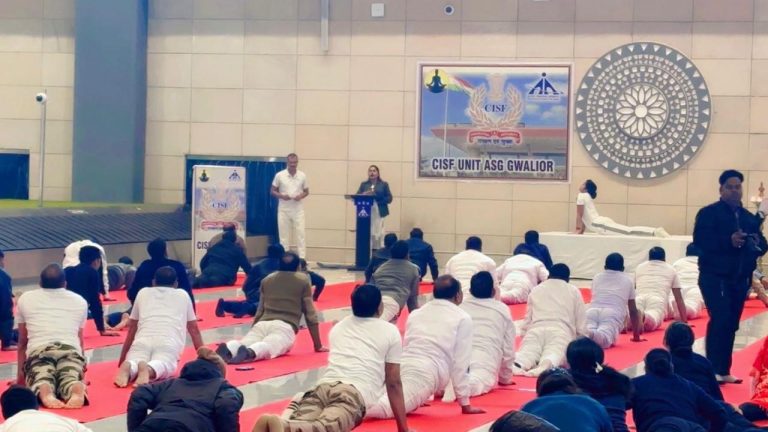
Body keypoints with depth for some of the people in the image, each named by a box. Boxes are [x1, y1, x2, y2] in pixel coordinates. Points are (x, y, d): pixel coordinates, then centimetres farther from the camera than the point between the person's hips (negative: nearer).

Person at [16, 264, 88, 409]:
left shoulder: (25, 299, 24)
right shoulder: (80, 301, 27)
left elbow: (22, 342, 29)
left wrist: (20, 375, 38)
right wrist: (81, 367, 50)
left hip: (39, 351, -1)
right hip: (70, 350, 1)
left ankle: (44, 392, -46)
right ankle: (78, 389, -45)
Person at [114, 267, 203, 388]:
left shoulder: (143, 293, 31)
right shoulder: (183, 295, 30)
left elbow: (131, 329, 33)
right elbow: (194, 329, 33)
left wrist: (121, 359, 40)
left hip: (143, 339, 2)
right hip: (169, 342, -2)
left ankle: (126, 368, -44)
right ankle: (149, 370, -55)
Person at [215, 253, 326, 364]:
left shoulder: (267, 280, 26)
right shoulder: (303, 281, 16)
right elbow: (310, 314, 15)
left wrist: (253, 333, 42)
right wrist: (318, 345, 20)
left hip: (262, 323, 4)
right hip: (285, 327, -4)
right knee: (269, 347, -30)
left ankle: (228, 349, -52)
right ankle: (249, 352, -63)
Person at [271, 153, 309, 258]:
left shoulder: (302, 176, 2)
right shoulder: (279, 175, -2)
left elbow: (306, 191, 12)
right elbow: (272, 191, 4)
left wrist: (301, 196, -10)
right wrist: (282, 196, -15)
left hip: (298, 210, 1)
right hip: (284, 210, -1)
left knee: (300, 234, -4)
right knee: (284, 235, 3)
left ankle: (302, 259, -5)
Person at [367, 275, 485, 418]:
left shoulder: (415, 313, 26)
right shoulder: (463, 319, 11)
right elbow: (461, 363, 8)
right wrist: (465, 404, 14)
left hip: (401, 368, 6)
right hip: (426, 374, -6)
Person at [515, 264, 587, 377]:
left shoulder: (536, 290, 28)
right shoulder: (574, 291, 23)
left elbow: (527, 319, 28)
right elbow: (581, 323, 22)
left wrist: (524, 337, 40)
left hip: (536, 330, 2)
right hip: (561, 331, -2)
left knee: (527, 353, -19)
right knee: (554, 354, -25)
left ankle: (517, 363, -56)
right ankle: (546, 365, -62)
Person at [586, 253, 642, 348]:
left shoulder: (597, 277, 33)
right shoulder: (628, 279, 27)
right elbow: (633, 310, 29)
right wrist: (636, 336, 38)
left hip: (592, 311, 3)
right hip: (613, 314, -3)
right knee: (604, 338, -27)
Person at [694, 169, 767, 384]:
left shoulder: (749, 218, 13)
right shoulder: (708, 213, -5)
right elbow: (699, 240, -16)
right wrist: (728, 241, -26)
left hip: (740, 278, 6)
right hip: (714, 276, -6)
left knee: (731, 325, 9)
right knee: (720, 319, -17)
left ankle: (723, 370, 16)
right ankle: (713, 369, -14)